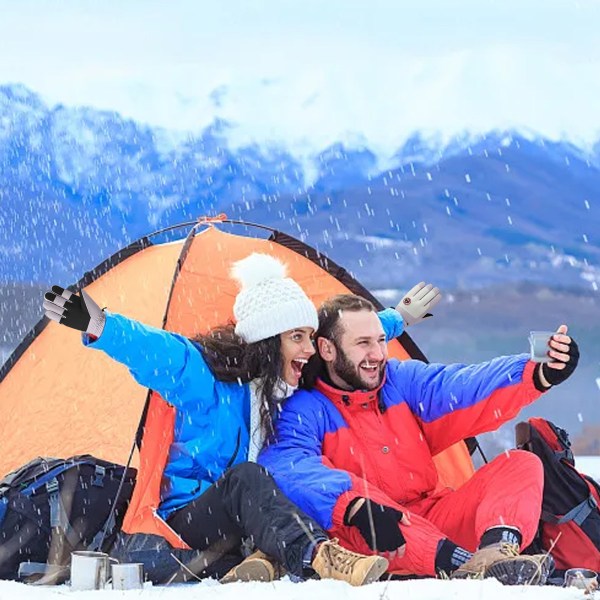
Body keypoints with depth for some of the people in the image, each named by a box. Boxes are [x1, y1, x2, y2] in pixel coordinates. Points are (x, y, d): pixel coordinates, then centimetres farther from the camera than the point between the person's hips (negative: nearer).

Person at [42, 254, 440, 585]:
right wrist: (100, 327, -46)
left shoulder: (300, 385, 6)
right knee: (244, 477, -39)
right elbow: (154, 351, -29)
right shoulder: (208, 376, -13)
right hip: (188, 521, -6)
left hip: (254, 520, 6)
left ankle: (265, 558, -46)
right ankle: (316, 555, -61)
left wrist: (400, 318, 34)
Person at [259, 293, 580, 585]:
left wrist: (539, 374, -24)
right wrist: (354, 506, -44)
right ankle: (460, 564, -53)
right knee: (354, 497, -35)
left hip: (436, 522, 6)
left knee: (521, 463, -7)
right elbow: (288, 466, -28)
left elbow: (464, 388, -5)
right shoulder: (305, 411, -6)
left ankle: (495, 551, -40)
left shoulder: (402, 380, 10)